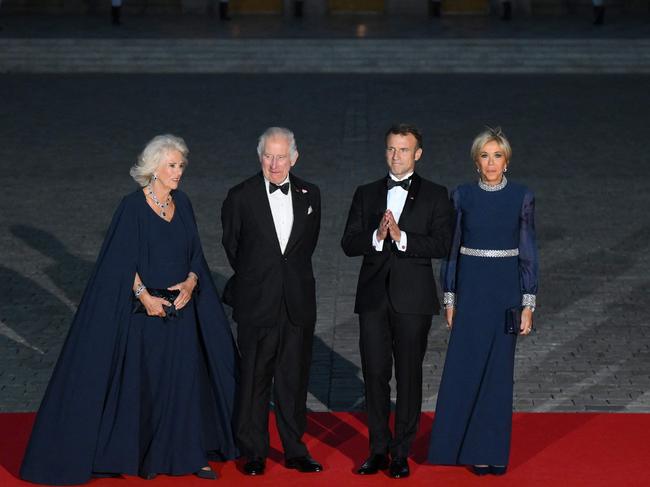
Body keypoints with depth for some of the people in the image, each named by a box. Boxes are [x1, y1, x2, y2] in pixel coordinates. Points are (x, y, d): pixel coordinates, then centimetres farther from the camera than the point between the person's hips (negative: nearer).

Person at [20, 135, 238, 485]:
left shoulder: (182, 204, 7)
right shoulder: (133, 206, -9)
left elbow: (195, 253, 11)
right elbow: (122, 259, -11)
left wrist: (191, 282, -7)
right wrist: (145, 296, -18)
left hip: (181, 308, 5)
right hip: (144, 308, -5)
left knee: (186, 378, 5)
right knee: (140, 380, 1)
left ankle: (187, 453, 13)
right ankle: (140, 455, 13)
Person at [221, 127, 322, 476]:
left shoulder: (310, 195, 5)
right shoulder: (241, 196, -4)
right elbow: (231, 245, 8)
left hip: (298, 301, 3)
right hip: (257, 302, -2)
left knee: (294, 378, 9)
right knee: (254, 379, 4)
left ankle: (294, 450, 18)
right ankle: (253, 452, 14)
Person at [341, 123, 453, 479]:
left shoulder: (435, 195, 3)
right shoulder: (366, 194, 10)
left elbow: (442, 244, -8)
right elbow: (348, 243, 2)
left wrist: (402, 237, -20)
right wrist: (377, 236, -16)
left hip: (413, 299, -2)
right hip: (373, 298, 2)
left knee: (409, 376, 4)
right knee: (375, 374, 4)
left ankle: (401, 452, 12)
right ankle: (379, 449, 15)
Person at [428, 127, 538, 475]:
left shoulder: (522, 197, -1)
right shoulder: (462, 196, 2)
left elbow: (528, 252, 0)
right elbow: (452, 248, 5)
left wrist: (529, 303, -4)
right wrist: (449, 299, 2)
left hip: (506, 289, -1)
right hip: (470, 288, 1)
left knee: (498, 370, 3)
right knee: (464, 367, 0)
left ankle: (492, 452, 13)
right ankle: (467, 446, 14)